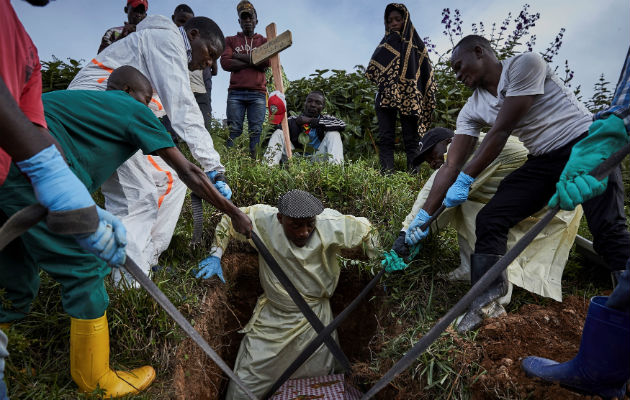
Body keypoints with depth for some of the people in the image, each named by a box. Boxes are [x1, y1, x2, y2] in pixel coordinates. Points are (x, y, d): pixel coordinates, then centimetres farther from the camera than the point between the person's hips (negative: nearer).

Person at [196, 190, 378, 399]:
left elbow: (366, 230, -8)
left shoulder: (331, 224, -23)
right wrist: (215, 256, -10)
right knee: (248, 381, 12)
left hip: (316, 315, 0)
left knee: (320, 375, 18)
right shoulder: (262, 220, -21)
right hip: (272, 315, 1)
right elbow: (228, 221, -4)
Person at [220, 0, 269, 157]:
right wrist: (252, 61, -2)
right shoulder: (231, 40, 20)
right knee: (233, 130, -7)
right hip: (235, 92, 0)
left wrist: (240, 57, 0)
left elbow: (266, 62, -2)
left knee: (255, 131, -7)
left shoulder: (264, 41, 19)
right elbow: (225, 63, 1)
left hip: (257, 93, 0)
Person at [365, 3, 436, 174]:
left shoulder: (416, 43, 16)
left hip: (409, 96, -1)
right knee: (386, 138, -9)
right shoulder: (386, 42, 22)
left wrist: (426, 100, -1)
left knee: (411, 139, -7)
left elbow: (424, 70, 9)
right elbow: (372, 70, 13)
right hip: (386, 95, 2)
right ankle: (386, 176, -14)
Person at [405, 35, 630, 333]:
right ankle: (484, 302, -5)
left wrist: (466, 179, -19)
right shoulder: (472, 109, 2)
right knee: (488, 220, -9)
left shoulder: (525, 65, -14)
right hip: (543, 161, 5)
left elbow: (500, 132, -20)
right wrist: (425, 214, -9)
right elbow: (450, 167, -4)